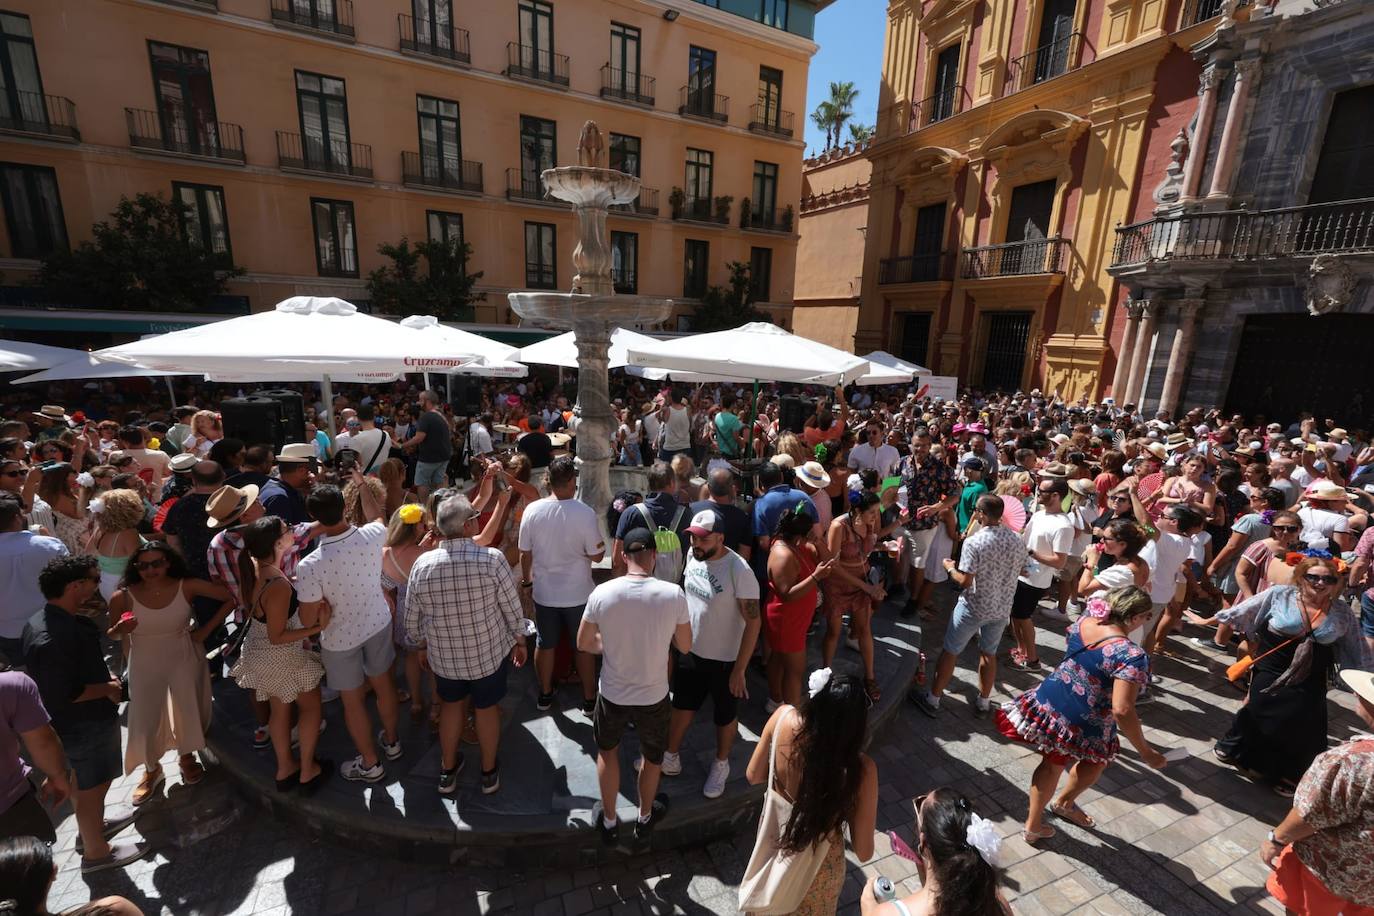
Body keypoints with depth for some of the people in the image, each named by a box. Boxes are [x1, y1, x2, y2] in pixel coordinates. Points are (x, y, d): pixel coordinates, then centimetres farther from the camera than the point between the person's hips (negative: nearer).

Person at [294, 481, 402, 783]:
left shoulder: (310, 565, -31)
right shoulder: (372, 536, -22)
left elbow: (310, 618, -21)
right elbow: (376, 513, 5)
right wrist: (363, 484, 19)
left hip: (340, 638, -3)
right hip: (378, 623, 4)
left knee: (353, 701, 17)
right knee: (383, 684, 25)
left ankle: (370, 764, 36)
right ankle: (391, 741, 47)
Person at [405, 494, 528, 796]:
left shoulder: (422, 565, -15)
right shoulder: (492, 559, -24)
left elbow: (412, 619, -2)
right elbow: (512, 608, -14)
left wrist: (423, 646, 16)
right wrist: (520, 641, 3)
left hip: (443, 655, 2)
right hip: (489, 652, -2)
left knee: (452, 704, 26)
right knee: (486, 707, 20)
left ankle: (447, 771, 42)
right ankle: (489, 772, 39)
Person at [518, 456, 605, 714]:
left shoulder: (532, 510, -12)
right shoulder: (585, 513, -22)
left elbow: (525, 553, -2)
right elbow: (597, 555, -15)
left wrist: (527, 580, 14)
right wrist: (601, 542, 4)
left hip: (543, 593, 3)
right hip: (578, 594, -2)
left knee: (545, 644, 22)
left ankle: (545, 694, 40)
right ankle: (589, 699, 31)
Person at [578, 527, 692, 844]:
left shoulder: (602, 593, -19)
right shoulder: (673, 594, -21)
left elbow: (584, 644, -5)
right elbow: (685, 646, -7)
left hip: (613, 694, 0)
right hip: (654, 696, 0)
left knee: (607, 751, 30)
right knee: (652, 757, 29)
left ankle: (609, 822, 46)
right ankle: (645, 818, 51)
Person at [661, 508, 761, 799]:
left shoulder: (739, 571, -28)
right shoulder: (694, 556, -8)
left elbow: (753, 622, -23)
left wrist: (740, 669, -20)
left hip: (724, 660, -5)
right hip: (691, 652, 6)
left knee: (725, 716, 18)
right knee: (682, 706, 22)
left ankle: (721, 765, 43)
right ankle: (671, 758, 44)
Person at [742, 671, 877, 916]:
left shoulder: (783, 717, -30)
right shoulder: (861, 769, -36)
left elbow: (753, 775, -12)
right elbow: (863, 852, -21)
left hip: (773, 840, 1)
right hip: (815, 862, -1)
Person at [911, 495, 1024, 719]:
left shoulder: (974, 542, -23)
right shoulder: (1018, 540, -4)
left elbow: (964, 582, -21)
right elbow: (1016, 572, 10)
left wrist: (950, 568, -3)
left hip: (973, 607, -5)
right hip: (1002, 608, 5)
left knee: (950, 652, 9)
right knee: (989, 654, 21)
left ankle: (932, 700, 20)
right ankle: (983, 703, 33)